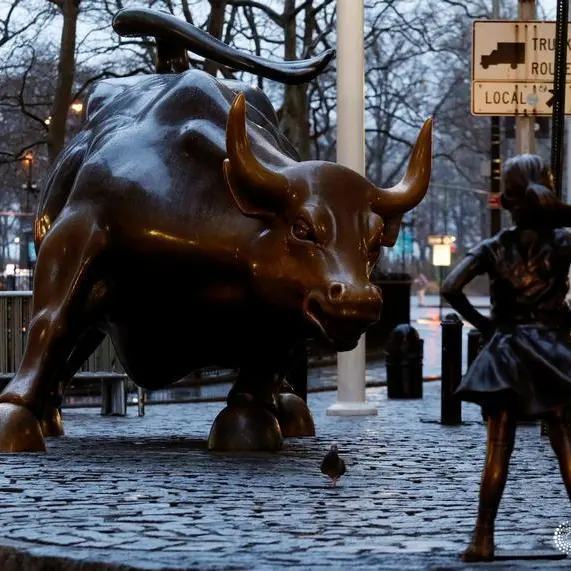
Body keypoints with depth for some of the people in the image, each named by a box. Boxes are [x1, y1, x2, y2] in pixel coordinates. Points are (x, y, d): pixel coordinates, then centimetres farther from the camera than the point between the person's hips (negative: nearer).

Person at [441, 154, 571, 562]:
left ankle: (484, 539, -1)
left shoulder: (493, 249, -1)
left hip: (504, 354, 1)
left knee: (498, 449, 2)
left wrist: (481, 323, 3)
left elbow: (451, 289, -11)